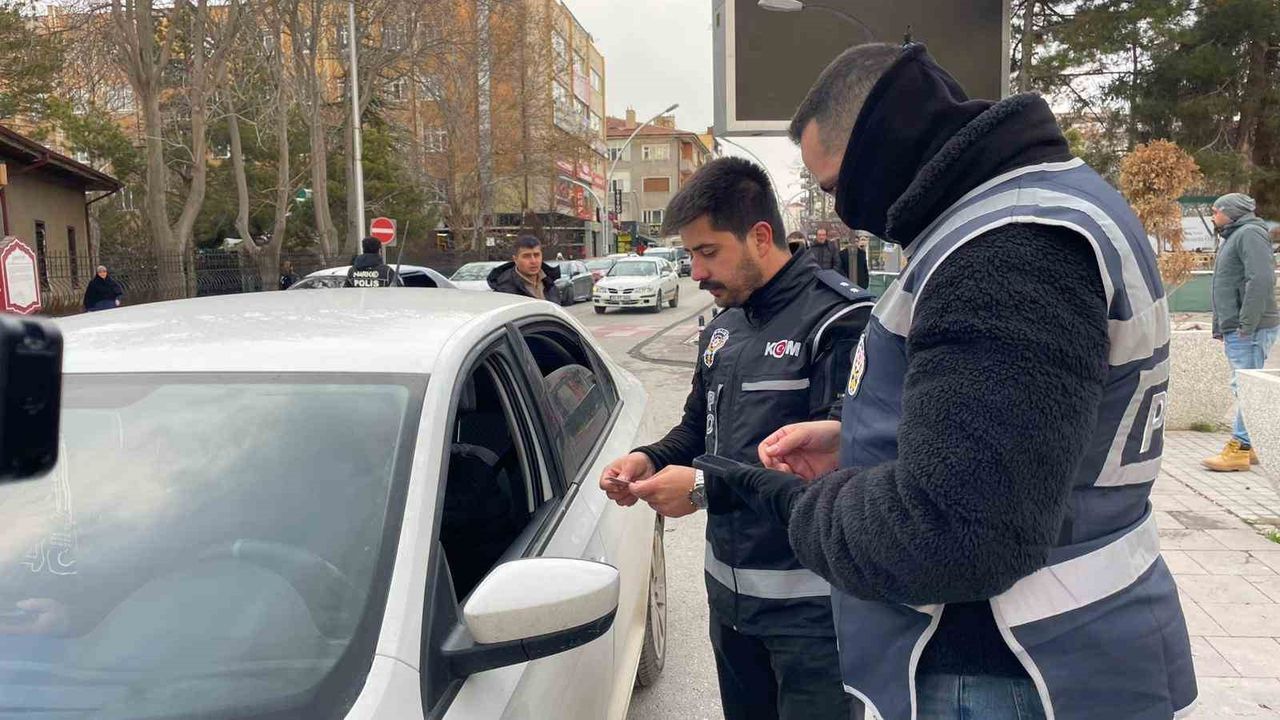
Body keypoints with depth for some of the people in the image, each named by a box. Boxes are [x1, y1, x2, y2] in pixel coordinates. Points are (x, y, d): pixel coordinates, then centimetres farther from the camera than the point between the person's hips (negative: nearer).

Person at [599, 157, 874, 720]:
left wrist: (708, 485, -26)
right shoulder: (722, 328, 11)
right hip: (729, 591, 8)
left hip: (811, 606, -8)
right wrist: (650, 460, -2)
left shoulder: (839, 321, -17)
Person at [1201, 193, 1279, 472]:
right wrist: (1220, 327, 18)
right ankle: (1246, 446, 17)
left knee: (1246, 388, -9)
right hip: (1236, 330, 10)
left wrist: (1247, 325, -23)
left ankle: (1239, 448, -8)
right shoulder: (1233, 237, 23)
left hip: (1251, 330, -10)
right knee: (1244, 388, 12)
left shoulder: (1250, 234, -9)